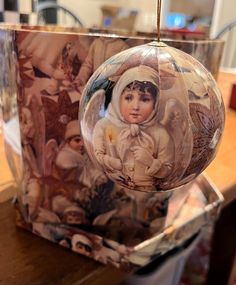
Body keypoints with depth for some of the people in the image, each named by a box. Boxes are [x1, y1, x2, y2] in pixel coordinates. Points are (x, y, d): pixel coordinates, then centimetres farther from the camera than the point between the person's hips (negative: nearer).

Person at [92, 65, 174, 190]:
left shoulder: (160, 134, -8)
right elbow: (94, 156, -1)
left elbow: (166, 171, 0)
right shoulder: (104, 125, -7)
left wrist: (151, 162, -18)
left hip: (144, 190, 3)